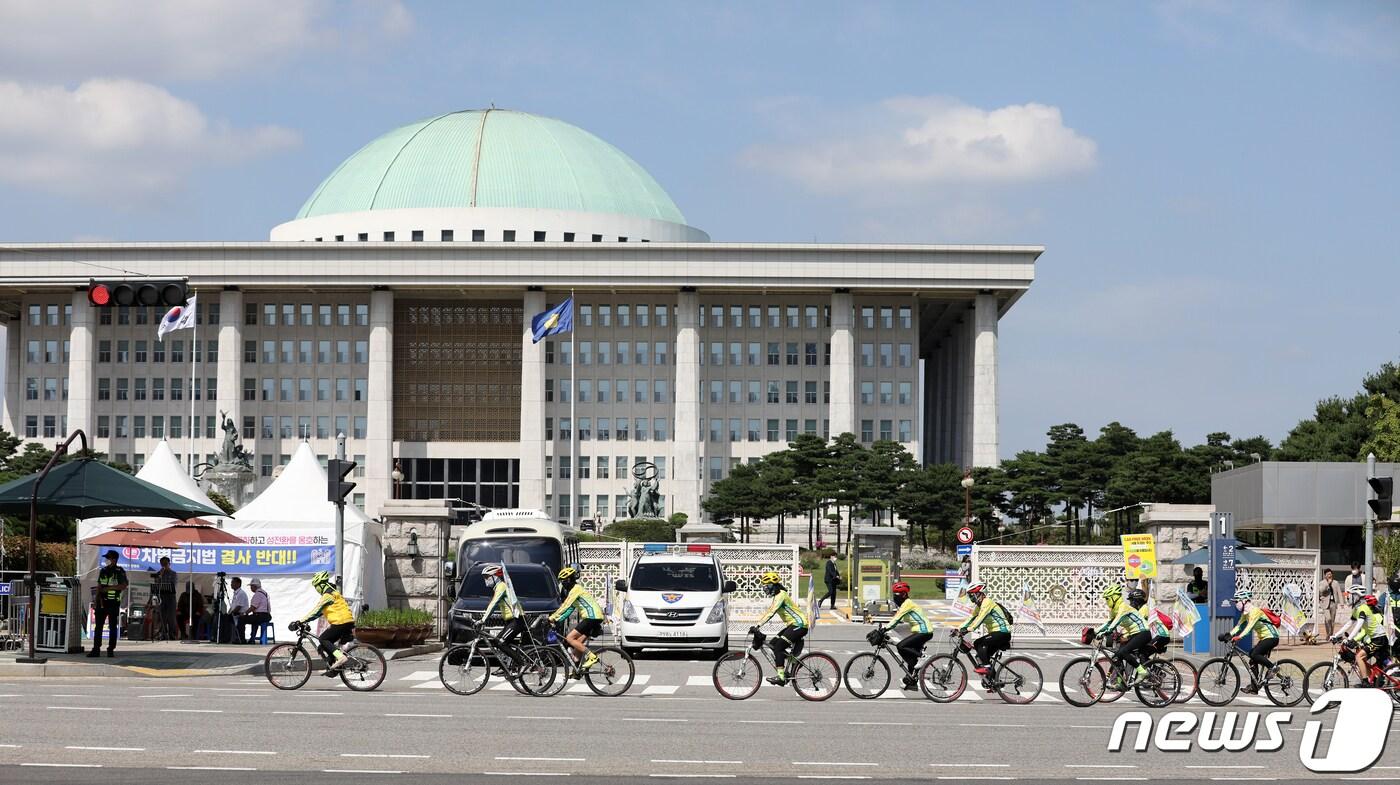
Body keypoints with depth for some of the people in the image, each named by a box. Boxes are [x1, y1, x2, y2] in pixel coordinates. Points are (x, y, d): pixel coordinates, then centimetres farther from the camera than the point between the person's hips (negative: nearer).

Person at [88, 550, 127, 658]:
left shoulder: (120, 572, -4)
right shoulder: (103, 571, 14)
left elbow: (123, 586, -13)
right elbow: (99, 586, 18)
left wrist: (108, 588, -15)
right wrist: (96, 601, 13)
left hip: (113, 603, -5)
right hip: (102, 602, 5)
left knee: (113, 627, 1)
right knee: (98, 626, 1)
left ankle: (111, 649, 5)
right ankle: (96, 649, 3)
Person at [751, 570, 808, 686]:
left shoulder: (780, 595, -15)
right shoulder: (777, 595, 17)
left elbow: (771, 612, -25)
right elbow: (768, 611, 16)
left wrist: (757, 626, -29)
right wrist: (756, 625, 8)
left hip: (799, 625, -10)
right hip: (794, 625, 10)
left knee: (778, 646, -15)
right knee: (773, 644, 7)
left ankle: (781, 676, -17)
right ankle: (785, 671, 12)